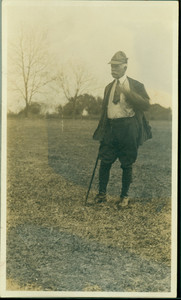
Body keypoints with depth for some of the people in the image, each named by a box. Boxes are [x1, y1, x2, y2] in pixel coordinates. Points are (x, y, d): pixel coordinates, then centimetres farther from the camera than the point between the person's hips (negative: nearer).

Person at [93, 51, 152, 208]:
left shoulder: (136, 85, 0)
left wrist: (127, 92, -20)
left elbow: (146, 104, -13)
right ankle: (102, 194, 16)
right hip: (110, 128, 4)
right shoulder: (109, 87, 17)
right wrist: (101, 131, 17)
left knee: (127, 164, 3)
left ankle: (125, 196, 17)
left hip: (128, 129, -4)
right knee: (104, 162, 2)